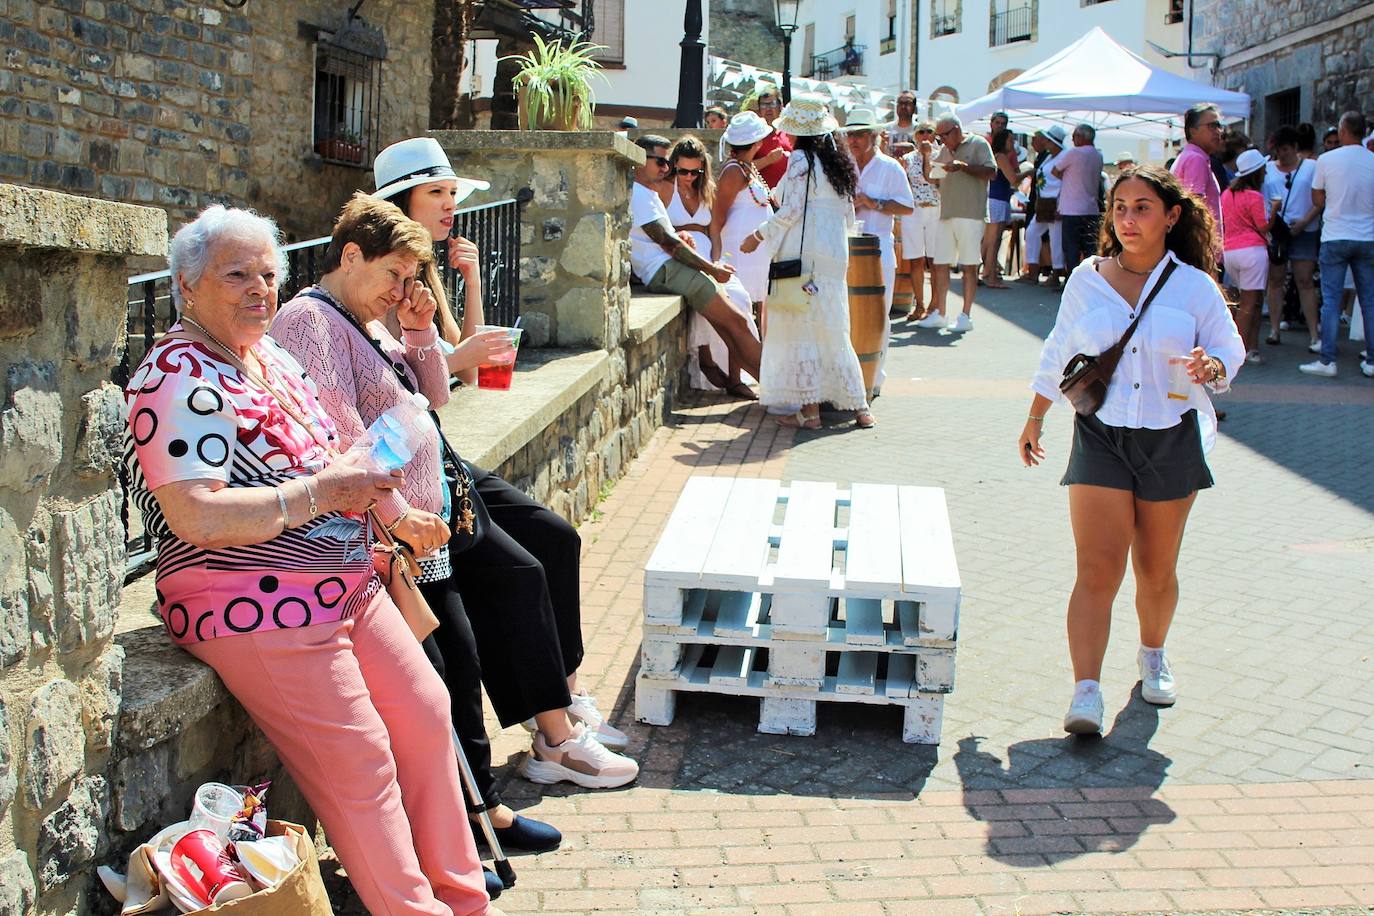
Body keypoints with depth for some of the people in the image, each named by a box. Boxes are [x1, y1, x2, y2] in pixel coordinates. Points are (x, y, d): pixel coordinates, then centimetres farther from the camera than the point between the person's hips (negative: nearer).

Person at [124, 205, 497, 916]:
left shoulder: (269, 355, 14)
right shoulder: (178, 378, -15)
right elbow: (197, 518, -25)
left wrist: (362, 473, 5)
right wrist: (319, 493, -22)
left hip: (347, 585, 10)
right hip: (258, 611, -9)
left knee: (426, 712, 8)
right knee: (359, 760, -9)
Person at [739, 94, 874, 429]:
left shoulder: (801, 159, -8)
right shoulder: (840, 160, 13)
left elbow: (792, 210, -13)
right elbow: (849, 214, 15)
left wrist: (759, 235, -2)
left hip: (804, 254, -7)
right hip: (836, 256, 7)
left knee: (800, 329, -1)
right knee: (834, 332, 12)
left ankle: (809, 409, -2)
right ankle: (859, 407, 12)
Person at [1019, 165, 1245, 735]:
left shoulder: (1194, 286, -1)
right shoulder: (1086, 280, 4)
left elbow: (1230, 349, 4)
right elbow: (1058, 355, 14)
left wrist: (1211, 368, -20)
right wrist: (1034, 419, 18)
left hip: (1173, 438, 0)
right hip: (1101, 436, 0)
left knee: (1156, 569, 12)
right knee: (1098, 569, -11)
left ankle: (1153, 656, 38)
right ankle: (1086, 693, -15)